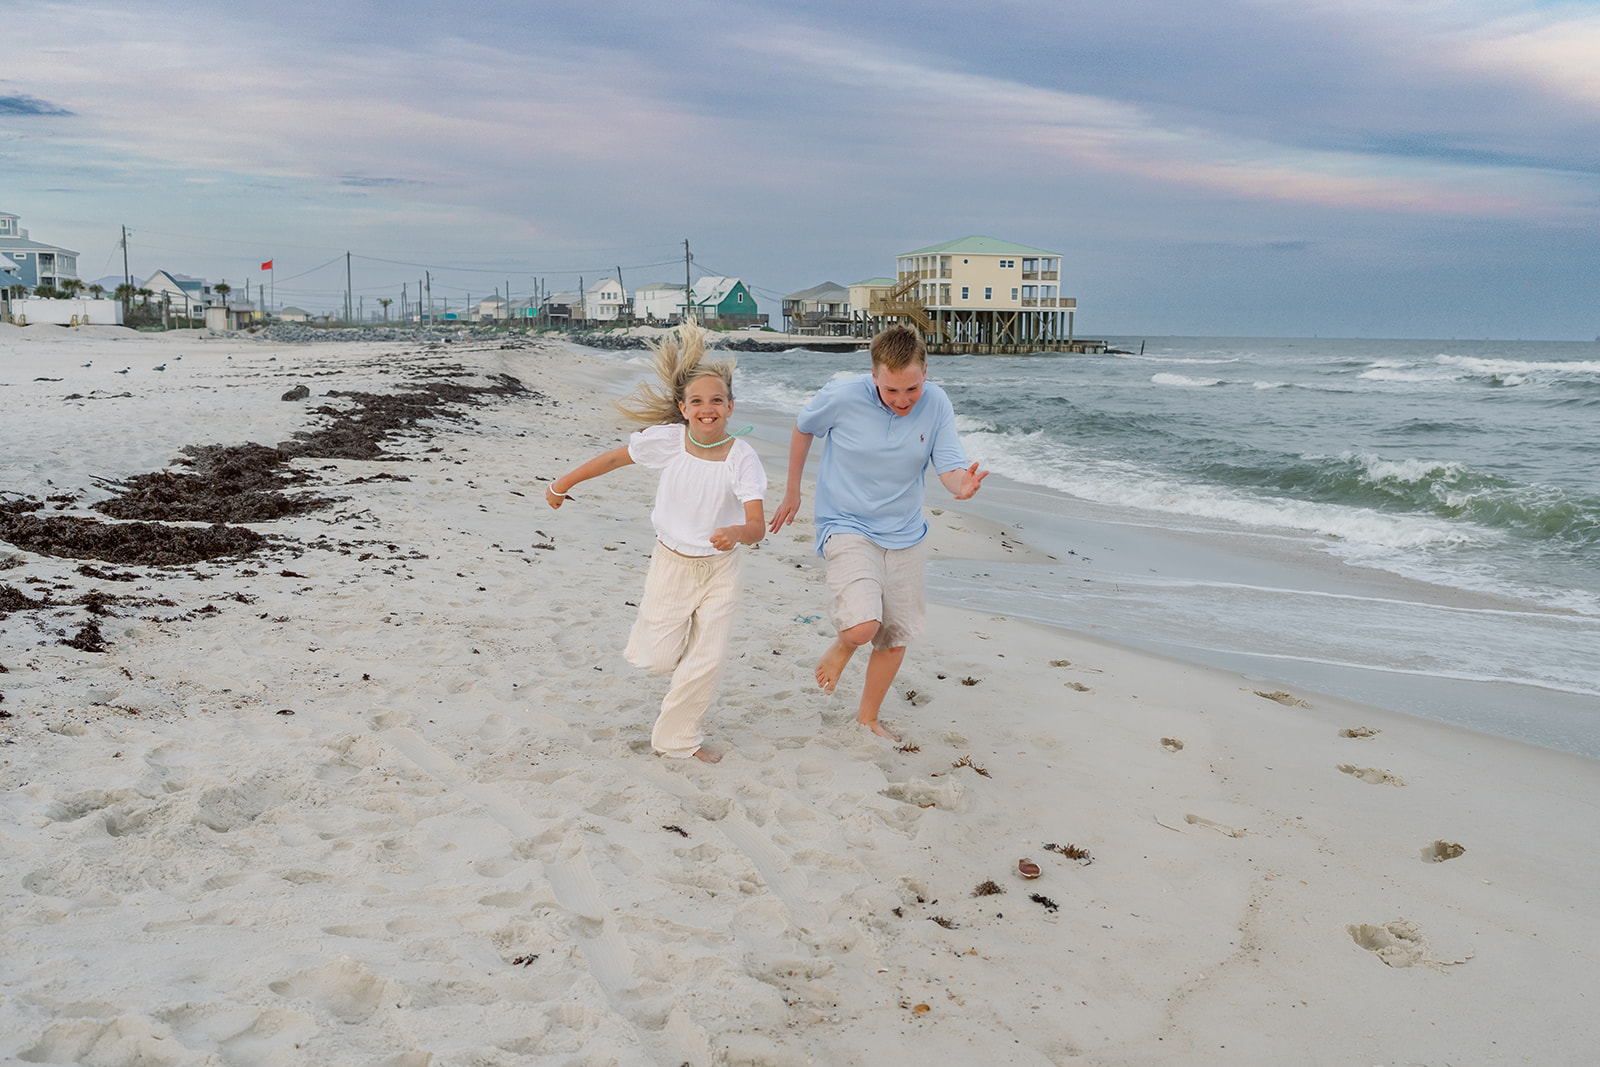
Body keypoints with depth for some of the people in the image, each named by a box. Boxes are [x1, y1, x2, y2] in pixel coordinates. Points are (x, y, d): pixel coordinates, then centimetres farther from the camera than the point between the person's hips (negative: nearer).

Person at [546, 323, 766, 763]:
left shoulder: (742, 457, -20)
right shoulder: (667, 439, -16)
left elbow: (757, 525, -28)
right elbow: (614, 458, 1)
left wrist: (735, 533, -51)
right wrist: (563, 483, 9)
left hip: (720, 567, 0)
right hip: (672, 561, 1)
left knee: (708, 661, -1)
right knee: (658, 659, 1)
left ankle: (676, 737, 21)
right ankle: (654, 622, 38)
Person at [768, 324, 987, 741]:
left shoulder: (936, 404, -11)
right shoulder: (842, 397, -17)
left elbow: (949, 467, -13)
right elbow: (803, 428, 3)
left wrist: (961, 484, -39)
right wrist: (792, 490, 10)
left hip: (904, 535, 4)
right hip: (847, 528, -4)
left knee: (895, 637, 12)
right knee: (862, 626, -25)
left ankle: (868, 718, 35)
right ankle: (842, 645, 12)